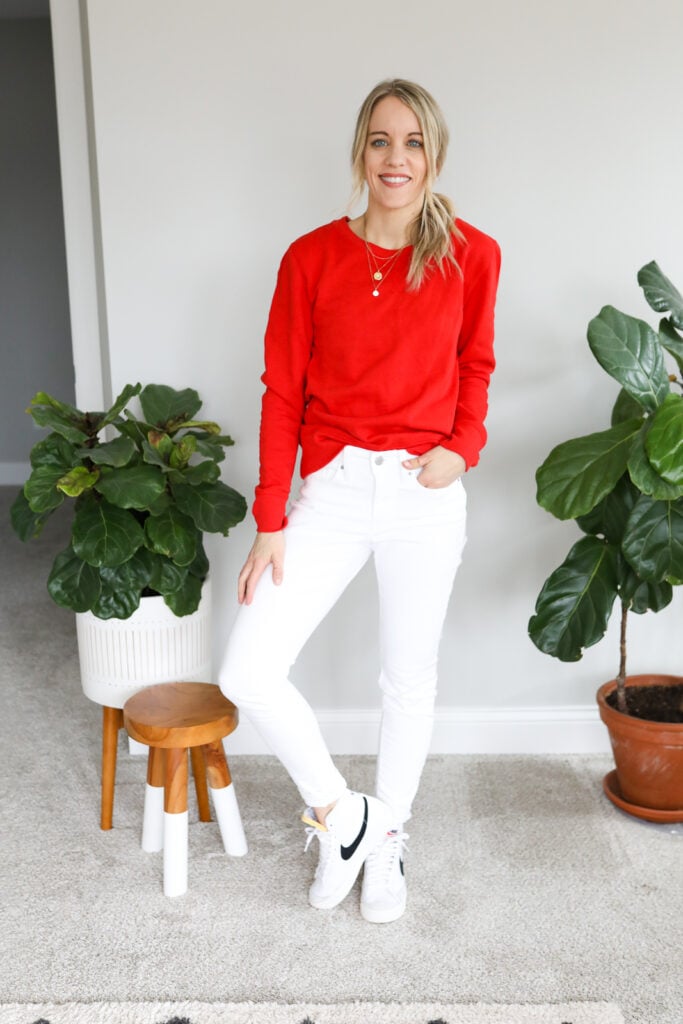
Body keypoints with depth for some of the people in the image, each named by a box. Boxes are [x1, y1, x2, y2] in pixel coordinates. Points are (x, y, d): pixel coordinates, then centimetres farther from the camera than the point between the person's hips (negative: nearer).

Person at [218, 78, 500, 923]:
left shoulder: (471, 256, -1)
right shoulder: (311, 259, -3)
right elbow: (282, 394, -2)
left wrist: (463, 444, -6)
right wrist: (270, 522, -6)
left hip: (426, 493, 0)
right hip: (334, 488, 0)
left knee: (409, 677, 13)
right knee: (248, 675, -8)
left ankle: (387, 839, 37)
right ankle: (339, 812, 18)